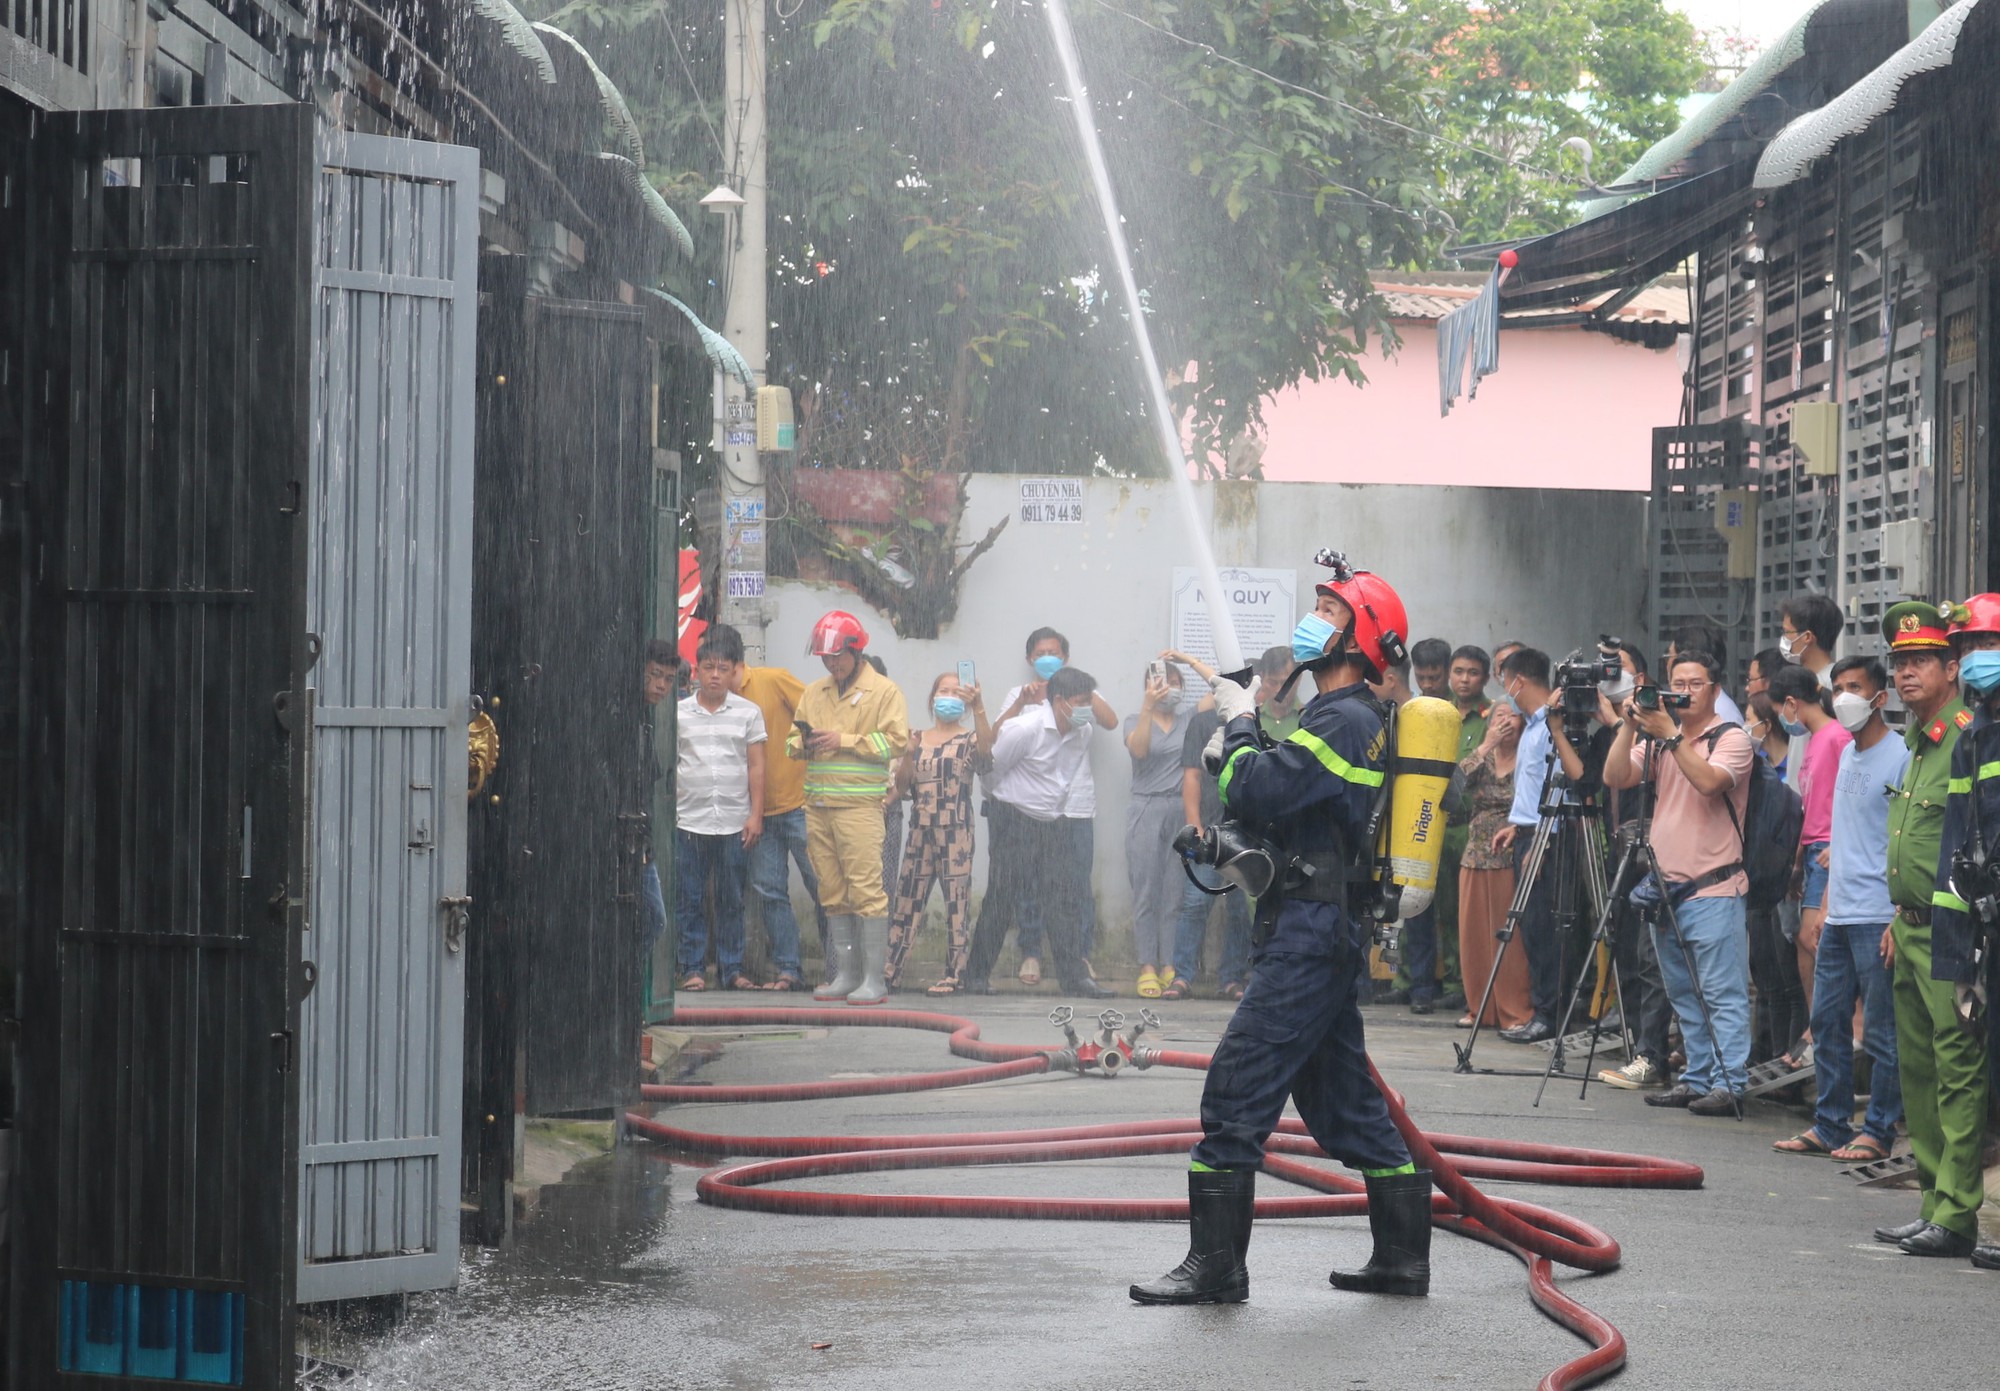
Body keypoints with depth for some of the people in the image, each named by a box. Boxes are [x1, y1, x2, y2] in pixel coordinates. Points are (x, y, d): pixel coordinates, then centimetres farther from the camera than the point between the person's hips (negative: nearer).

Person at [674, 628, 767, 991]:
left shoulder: (748, 713, 6)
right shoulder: (679, 713, 6)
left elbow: (756, 766, 6)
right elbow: (668, 766, 9)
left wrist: (756, 815, 1)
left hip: (734, 822, 0)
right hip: (689, 821, 0)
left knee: (730, 900, 4)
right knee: (689, 899, 1)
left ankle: (732, 968, 10)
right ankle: (692, 968, 8)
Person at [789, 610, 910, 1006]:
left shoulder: (883, 691, 0)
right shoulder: (814, 692, 17)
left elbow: (895, 741, -8)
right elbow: (793, 738, 22)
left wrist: (844, 741, -12)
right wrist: (802, 743, -2)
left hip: (859, 802, -6)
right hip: (818, 804, 6)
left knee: (866, 890, -9)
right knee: (833, 894, 8)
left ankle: (874, 978, -7)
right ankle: (845, 974, 14)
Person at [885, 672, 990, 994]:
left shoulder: (968, 740, 2)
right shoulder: (917, 740, 13)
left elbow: (986, 746, -22)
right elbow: (902, 785, 11)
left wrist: (978, 708, -36)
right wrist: (909, 754, -6)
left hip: (955, 830, -4)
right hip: (920, 829, 4)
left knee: (956, 900, -4)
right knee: (908, 897, 8)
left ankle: (954, 975, -1)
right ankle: (890, 970, 13)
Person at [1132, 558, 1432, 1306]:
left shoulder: (1342, 721, -14)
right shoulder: (1355, 718, 19)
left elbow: (1257, 793, -23)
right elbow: (1281, 804, 20)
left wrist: (1239, 725, -6)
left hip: (1308, 933, -11)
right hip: (1327, 933, 11)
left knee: (1236, 1091, -10)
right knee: (1345, 1098, 15)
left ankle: (1215, 1265, -7)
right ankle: (1403, 1254, 19)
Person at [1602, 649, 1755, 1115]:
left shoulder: (1731, 739, -4)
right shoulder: (1655, 740, 14)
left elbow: (1708, 781, -22)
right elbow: (1615, 777, 2)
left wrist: (1672, 736, -19)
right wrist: (1629, 726, -8)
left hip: (1714, 889, -7)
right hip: (1665, 887, 7)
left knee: (1723, 993, -9)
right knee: (1684, 996, 12)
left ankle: (1728, 1083, -10)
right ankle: (1697, 1078, 18)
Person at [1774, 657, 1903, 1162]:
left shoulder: (1899, 758, -10)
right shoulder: (1846, 755, 16)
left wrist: (1900, 920, -18)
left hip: (1878, 917, -8)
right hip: (1839, 916, 8)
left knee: (1881, 1030, -2)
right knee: (1827, 1021, 10)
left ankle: (1879, 1131, 5)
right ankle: (1829, 1125, 18)